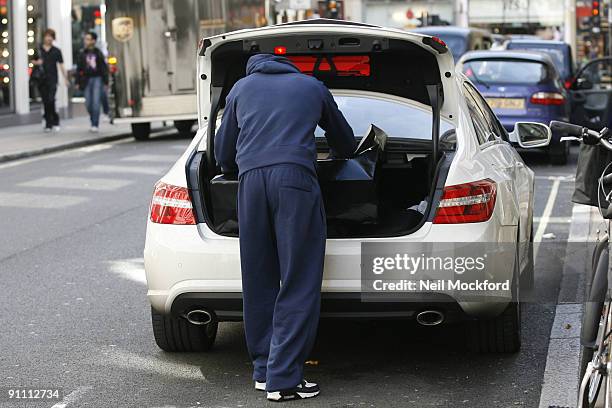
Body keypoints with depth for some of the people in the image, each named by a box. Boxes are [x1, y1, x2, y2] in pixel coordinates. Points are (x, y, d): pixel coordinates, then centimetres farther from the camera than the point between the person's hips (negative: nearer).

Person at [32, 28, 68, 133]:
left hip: (52, 79, -3)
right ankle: (48, 124, 13)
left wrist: (66, 78, 1)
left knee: (51, 100, -16)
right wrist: (36, 62, -5)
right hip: (41, 80, 3)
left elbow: (61, 65, 4)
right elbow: (33, 61, 19)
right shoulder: (38, 50, 9)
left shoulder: (56, 51, 4)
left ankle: (55, 122, -6)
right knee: (45, 102, 6)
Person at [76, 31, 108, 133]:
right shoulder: (82, 54, 6)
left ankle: (95, 125, -7)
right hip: (87, 79, 3)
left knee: (96, 102, -10)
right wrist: (78, 82, 5)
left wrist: (105, 81, -1)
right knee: (88, 103, 3)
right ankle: (93, 122, 19)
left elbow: (104, 68, 3)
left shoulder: (98, 53, 0)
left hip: (97, 79, -3)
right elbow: (79, 69, 8)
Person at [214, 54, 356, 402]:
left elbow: (223, 155, 30)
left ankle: (264, 371, 15)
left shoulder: (242, 88, 27)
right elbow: (345, 144, 39)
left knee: (259, 282, 11)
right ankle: (283, 378, -8)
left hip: (250, 179, 2)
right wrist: (343, 155, 62)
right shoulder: (312, 87, 26)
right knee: (299, 285, -3)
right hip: (296, 177, -2)